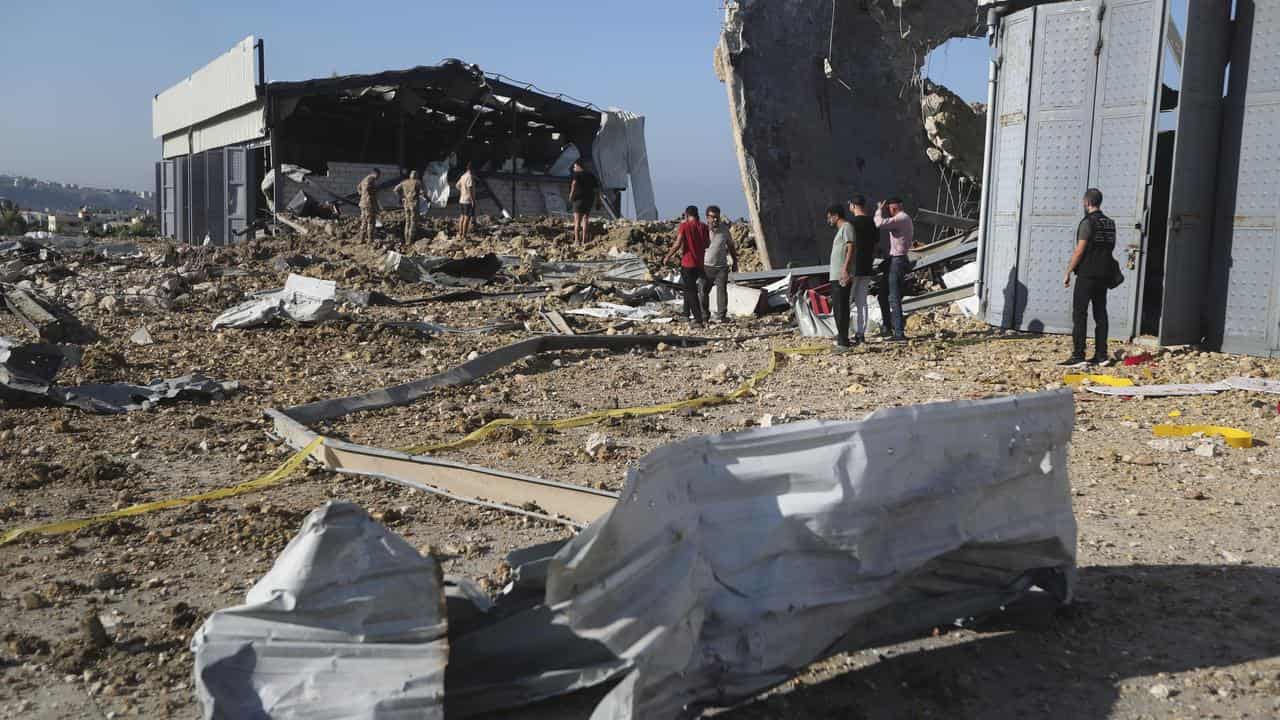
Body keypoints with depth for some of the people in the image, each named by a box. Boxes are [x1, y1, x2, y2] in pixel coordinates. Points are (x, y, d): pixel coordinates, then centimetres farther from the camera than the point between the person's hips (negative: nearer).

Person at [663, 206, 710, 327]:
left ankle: (699, 319, -8)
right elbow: (707, 244, 10)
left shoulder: (684, 226, -10)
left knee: (691, 291, -2)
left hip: (688, 263, -6)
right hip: (700, 263, 6)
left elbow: (678, 244, -15)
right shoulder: (703, 227, 4)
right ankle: (686, 313, 31)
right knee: (688, 287, 23)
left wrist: (668, 257, -3)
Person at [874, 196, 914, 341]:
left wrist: (879, 211, -11)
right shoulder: (905, 219, 18)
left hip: (897, 261, -10)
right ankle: (887, 326, 21)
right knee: (883, 294, 17)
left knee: (894, 298, -8)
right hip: (896, 260, 10)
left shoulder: (901, 218, -15)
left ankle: (899, 332, -8)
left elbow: (880, 224, -26)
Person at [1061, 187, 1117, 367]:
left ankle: (1078, 355, -9)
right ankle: (1101, 355, 9)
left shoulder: (1088, 222, -11)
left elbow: (1079, 251, -14)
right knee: (1100, 314, 9)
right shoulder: (1110, 223, 12)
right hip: (1104, 275, 7)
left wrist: (1068, 272, -10)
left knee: (1079, 315, -5)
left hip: (1087, 275, -7)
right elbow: (1110, 249, 17)